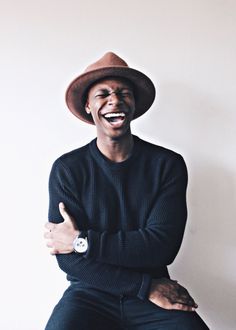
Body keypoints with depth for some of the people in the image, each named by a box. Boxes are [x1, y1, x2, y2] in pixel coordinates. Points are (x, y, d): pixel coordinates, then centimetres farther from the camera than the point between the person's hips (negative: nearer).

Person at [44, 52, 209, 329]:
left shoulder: (168, 164, -3)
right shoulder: (67, 169, -3)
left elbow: (162, 246, -11)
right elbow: (68, 260, -9)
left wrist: (82, 241, -13)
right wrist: (147, 286, -14)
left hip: (156, 295, 1)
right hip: (90, 293, 0)